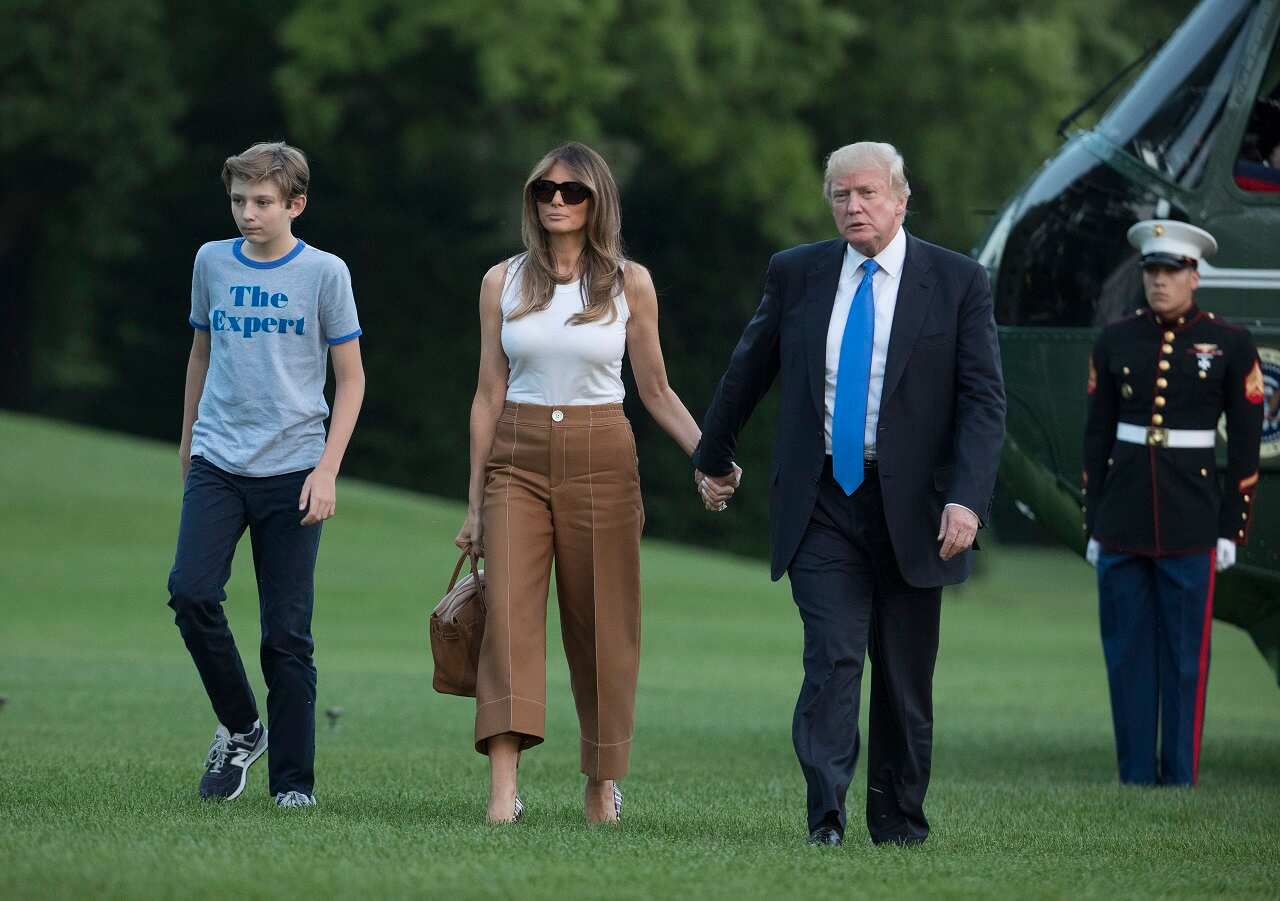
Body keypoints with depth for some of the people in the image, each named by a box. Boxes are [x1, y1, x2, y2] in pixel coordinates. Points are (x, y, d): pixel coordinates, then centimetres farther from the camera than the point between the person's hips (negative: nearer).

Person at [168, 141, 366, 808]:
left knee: (287, 631, -2)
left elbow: (351, 380, 2)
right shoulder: (213, 262, 7)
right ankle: (239, 728, 3)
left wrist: (326, 470, -7)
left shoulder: (324, 273, -1)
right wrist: (188, 441, 25)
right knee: (191, 593, -17)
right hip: (217, 465, 2)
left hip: (292, 473, -2)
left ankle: (293, 779, 5)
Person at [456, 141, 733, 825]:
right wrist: (474, 502, 7)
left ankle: (602, 784, 16)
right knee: (509, 611, -14)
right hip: (518, 460, 0)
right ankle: (502, 787, -23)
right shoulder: (503, 282, 5)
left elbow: (656, 390, 8)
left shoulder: (629, 283, 3)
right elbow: (489, 395, 8)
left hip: (600, 459, 0)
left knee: (600, 626, 2)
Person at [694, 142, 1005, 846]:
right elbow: (748, 370, 20)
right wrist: (713, 457, 29)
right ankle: (825, 819, -20)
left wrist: (968, 499, -17)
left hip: (911, 506, 0)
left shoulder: (957, 282, 0)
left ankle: (898, 824, 19)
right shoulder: (796, 274, 6)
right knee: (832, 657, -14)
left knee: (904, 678, 7)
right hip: (821, 500, 0)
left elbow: (983, 399, -5)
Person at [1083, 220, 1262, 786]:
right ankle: (1135, 776, 11)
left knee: (1185, 654, 0)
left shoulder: (1230, 346, -1)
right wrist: (1093, 525, 7)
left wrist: (1232, 529, -3)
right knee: (1127, 651, 4)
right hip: (1123, 520, 3)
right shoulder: (1116, 342, 6)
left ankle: (1179, 777, 6)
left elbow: (1245, 444, 1)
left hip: (1191, 521, -3)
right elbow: (1096, 436, 10)